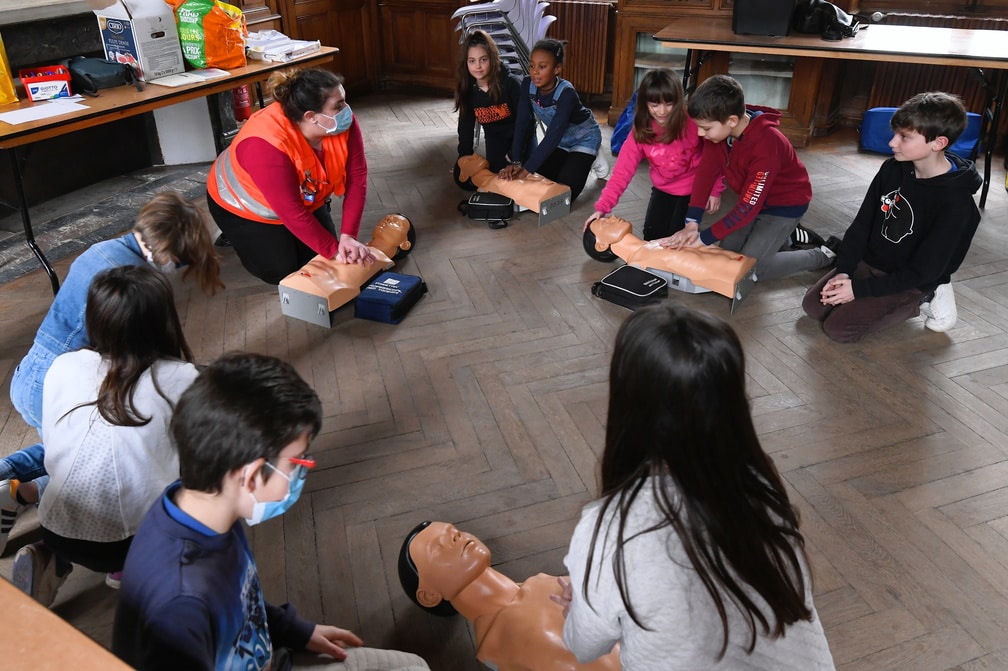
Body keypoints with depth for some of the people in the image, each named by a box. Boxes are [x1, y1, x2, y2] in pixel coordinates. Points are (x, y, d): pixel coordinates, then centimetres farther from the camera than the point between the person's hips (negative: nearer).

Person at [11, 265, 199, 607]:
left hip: (59, 533, 4)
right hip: (139, 538, -3)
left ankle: (50, 560, 11)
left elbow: (51, 449, 12)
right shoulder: (180, 378, -10)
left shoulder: (62, 367, -1)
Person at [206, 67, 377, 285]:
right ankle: (240, 235, 18)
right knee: (281, 271, -10)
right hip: (246, 205, -5)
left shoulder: (343, 123, -24)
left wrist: (348, 236, -31)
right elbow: (292, 212, -36)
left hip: (303, 198, 5)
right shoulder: (266, 145, -40)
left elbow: (357, 178, -23)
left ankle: (276, 234, 25)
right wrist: (334, 250, -31)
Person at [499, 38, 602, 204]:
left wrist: (526, 169, -43)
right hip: (560, 140, 5)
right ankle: (569, 162, 24)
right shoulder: (528, 85, -19)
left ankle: (591, 162, 12)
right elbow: (522, 124, -20)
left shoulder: (567, 94, -35)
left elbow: (553, 135, -39)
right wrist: (516, 161, -32)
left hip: (584, 139, -5)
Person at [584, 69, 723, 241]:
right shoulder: (640, 132, -14)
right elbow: (622, 171, -20)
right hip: (663, 189, 4)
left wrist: (715, 190, -10)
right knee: (652, 237, 2)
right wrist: (602, 207, -30)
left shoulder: (693, 122, -24)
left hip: (693, 188, -3)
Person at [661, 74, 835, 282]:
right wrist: (691, 223, -27)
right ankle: (784, 236, 27)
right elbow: (705, 173, -16)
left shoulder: (765, 144, -37)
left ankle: (823, 256, 8)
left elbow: (748, 207, -35)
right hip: (754, 199, 7)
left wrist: (704, 238, -32)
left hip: (786, 202, -7)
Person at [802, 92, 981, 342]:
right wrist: (843, 272, -13)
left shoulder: (955, 202, -24)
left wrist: (860, 288, -24)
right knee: (813, 305, -5)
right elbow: (862, 223, -1)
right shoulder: (893, 169, -7)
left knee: (838, 327, -17)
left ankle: (921, 299, 2)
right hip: (868, 262, 6)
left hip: (911, 282, -5)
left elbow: (923, 270, -22)